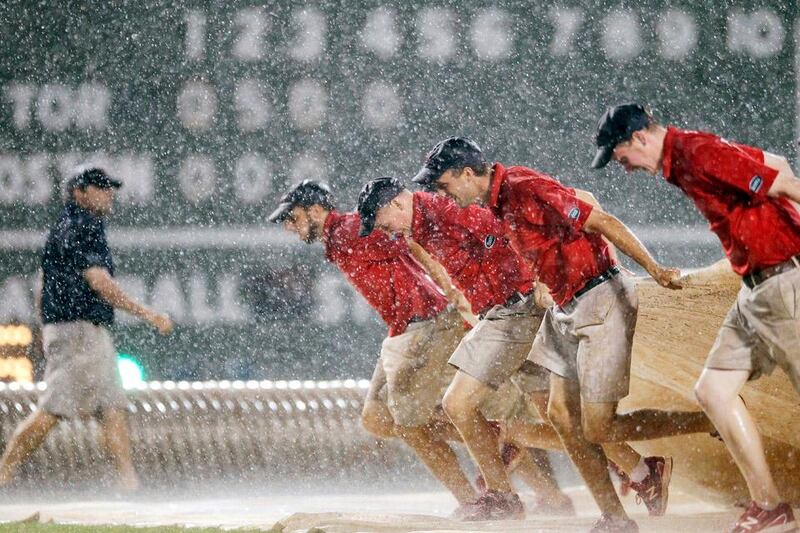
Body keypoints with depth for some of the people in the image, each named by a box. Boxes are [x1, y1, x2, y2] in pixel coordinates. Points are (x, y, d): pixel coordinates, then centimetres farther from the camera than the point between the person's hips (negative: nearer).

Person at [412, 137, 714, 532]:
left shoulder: (525, 189, -20)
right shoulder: (498, 201, 8)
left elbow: (602, 221, -21)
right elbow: (580, 199, 21)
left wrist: (654, 270, -26)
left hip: (601, 303, -10)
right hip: (566, 311, 10)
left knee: (598, 429, -8)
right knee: (561, 415, 6)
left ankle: (711, 422, 5)